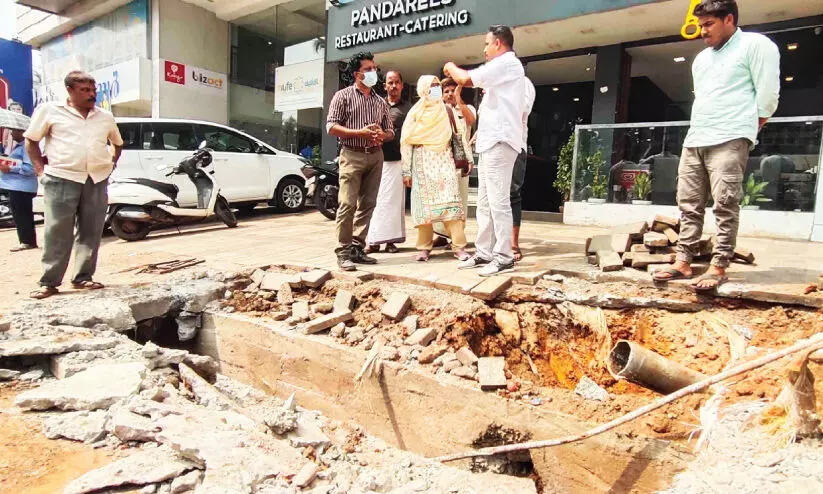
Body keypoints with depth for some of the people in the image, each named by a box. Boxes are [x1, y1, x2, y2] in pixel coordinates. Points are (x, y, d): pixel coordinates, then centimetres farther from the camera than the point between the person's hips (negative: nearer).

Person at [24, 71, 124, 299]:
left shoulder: (105, 117, 13)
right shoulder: (49, 110, 4)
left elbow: (117, 143, 28)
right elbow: (31, 140, 10)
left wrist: (111, 164, 14)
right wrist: (41, 169, 1)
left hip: (98, 180, 4)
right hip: (61, 179, -3)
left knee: (91, 233, 5)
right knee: (57, 233, -3)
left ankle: (83, 278, 14)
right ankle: (49, 282, 4)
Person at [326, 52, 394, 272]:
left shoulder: (380, 101, 17)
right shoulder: (343, 96, 3)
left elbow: (390, 131, 18)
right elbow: (331, 126, -5)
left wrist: (382, 135, -7)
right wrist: (360, 132, -16)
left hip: (375, 156, 5)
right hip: (352, 155, -5)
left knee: (367, 204, 4)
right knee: (348, 204, -10)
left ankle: (358, 248, 12)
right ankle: (343, 252, -5)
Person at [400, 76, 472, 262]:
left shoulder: (446, 110, 11)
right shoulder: (415, 113, 5)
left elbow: (460, 134, 11)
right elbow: (406, 142, 2)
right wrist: (406, 171, -4)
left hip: (444, 159, 1)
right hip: (423, 161, -1)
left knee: (451, 201, -8)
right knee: (425, 203, -1)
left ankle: (459, 246, -9)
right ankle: (424, 247, 6)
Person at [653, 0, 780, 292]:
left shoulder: (755, 45, 3)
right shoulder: (701, 58, 25)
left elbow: (768, 94, -2)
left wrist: (745, 132, 2)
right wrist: (697, 132, 15)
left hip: (729, 140, -7)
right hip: (694, 141, 7)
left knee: (725, 205, -10)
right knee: (689, 204, 2)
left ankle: (718, 268, -9)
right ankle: (684, 262, 3)